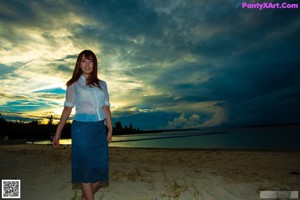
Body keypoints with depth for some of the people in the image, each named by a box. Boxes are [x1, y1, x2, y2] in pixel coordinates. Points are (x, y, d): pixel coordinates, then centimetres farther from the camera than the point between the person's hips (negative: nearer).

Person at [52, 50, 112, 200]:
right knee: (85, 167, 1)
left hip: (100, 128, 4)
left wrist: (110, 129, 3)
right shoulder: (73, 85, 5)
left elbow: (106, 108, 9)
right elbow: (67, 109, 4)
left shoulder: (102, 84, 12)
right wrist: (58, 133, 0)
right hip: (82, 128, -3)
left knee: (101, 166, 5)